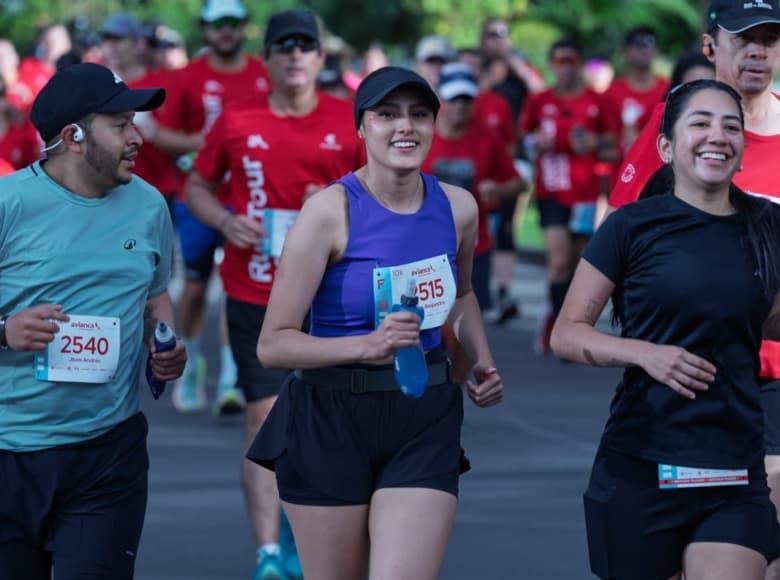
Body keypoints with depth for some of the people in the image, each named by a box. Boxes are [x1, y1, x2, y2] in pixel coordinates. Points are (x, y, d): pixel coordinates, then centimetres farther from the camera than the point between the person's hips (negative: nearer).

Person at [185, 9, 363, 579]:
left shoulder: (350, 122, 0)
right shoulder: (236, 123, 0)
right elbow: (198, 186, 11)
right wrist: (225, 221, -9)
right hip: (254, 295, -1)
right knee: (265, 414, -6)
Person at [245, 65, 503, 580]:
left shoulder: (458, 207, 2)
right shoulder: (332, 210, -12)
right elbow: (273, 344, -14)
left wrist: (483, 362, 9)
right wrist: (367, 346, -27)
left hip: (425, 421, 3)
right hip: (332, 421, -3)